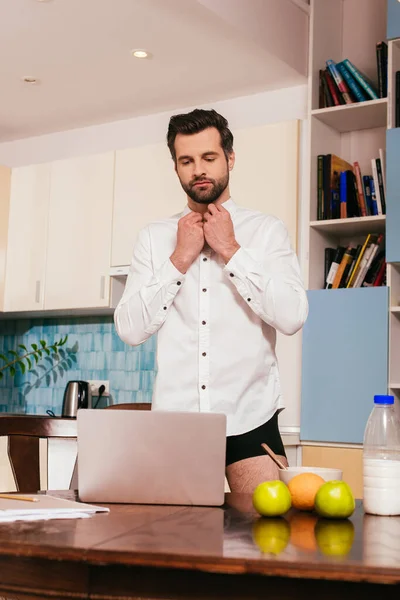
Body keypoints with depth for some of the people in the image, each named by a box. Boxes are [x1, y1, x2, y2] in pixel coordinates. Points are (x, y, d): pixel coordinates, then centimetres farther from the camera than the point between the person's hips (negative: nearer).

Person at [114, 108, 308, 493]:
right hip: (173, 417, 2)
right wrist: (180, 258, -7)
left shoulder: (267, 231, 4)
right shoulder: (154, 237, 9)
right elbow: (130, 329, -1)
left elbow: (292, 317, -10)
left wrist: (230, 250, -9)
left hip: (250, 420, -1)